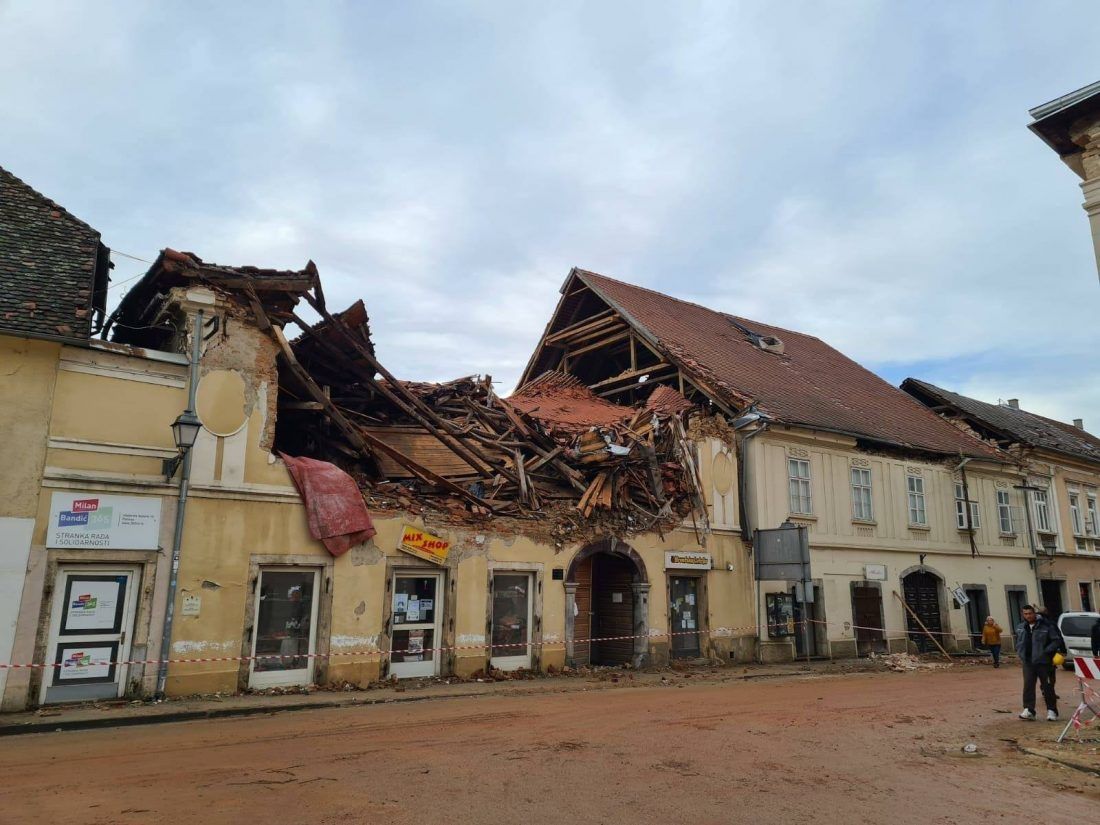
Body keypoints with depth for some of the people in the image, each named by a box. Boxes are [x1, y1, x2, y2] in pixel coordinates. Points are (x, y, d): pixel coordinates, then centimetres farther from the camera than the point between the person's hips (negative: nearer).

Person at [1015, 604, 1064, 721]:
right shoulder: (1020, 628, 10)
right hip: (1028, 662, 4)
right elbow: (1018, 643, 23)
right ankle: (1029, 710, 0)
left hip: (1044, 661, -4)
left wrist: (1046, 651, -15)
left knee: (1047, 686, 4)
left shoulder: (1046, 626, -8)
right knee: (1028, 685, -1)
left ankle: (1051, 711, 14)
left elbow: (1057, 640, -8)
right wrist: (1020, 655, 12)